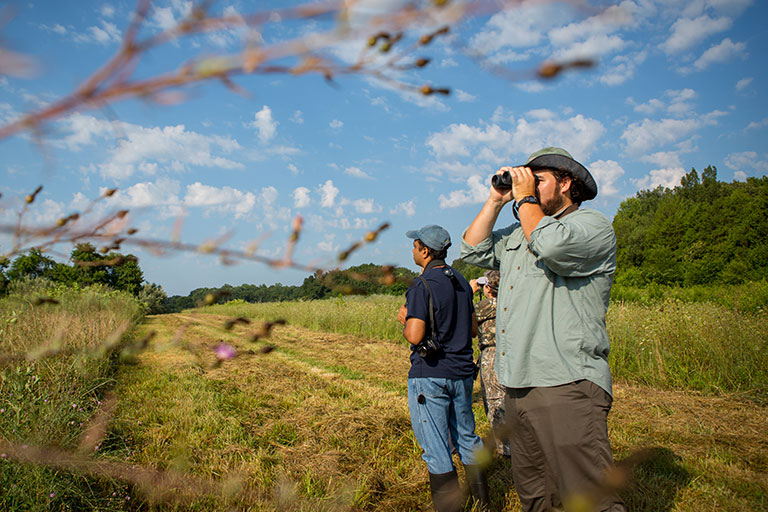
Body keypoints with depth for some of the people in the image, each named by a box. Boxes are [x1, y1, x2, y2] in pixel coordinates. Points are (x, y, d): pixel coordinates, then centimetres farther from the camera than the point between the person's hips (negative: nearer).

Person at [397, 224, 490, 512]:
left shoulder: (422, 287, -16)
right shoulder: (461, 282, 8)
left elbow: (414, 336, -22)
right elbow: (473, 329, 14)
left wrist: (405, 320, -3)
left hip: (430, 375, -7)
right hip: (461, 372, 8)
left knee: (436, 450, 2)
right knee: (466, 438, 20)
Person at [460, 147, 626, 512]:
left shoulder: (593, 226, -2)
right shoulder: (519, 232, 22)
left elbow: (552, 245, -22)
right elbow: (473, 251, 18)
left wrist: (525, 198, -7)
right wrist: (496, 200, 13)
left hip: (566, 386, -8)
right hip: (517, 386, 8)